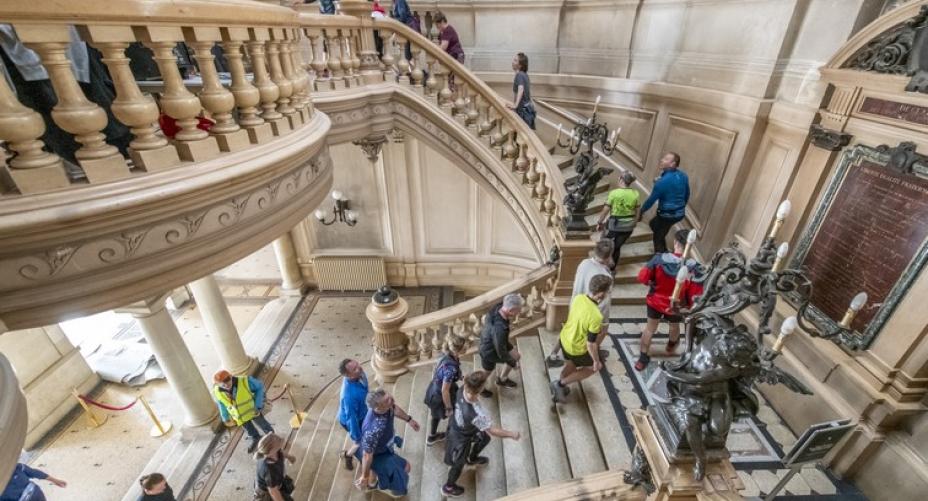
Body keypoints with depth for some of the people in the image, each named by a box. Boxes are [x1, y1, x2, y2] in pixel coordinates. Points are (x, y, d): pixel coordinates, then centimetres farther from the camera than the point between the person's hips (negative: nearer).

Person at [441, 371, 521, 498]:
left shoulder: (463, 391, -30)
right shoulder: (477, 413, -47)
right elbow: (493, 431, -30)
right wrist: (512, 434, -17)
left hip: (457, 426, 6)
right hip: (461, 438, -6)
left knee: (484, 437, 31)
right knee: (459, 464, 25)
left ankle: (472, 458, 63)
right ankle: (448, 488, 56)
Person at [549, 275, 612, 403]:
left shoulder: (578, 297, -15)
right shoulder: (596, 316, -37)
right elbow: (591, 344, -26)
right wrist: (597, 361, -8)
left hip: (565, 338, 7)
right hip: (577, 348, -6)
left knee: (570, 364, 32)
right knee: (594, 367, 23)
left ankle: (559, 389, 51)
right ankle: (560, 383, 22)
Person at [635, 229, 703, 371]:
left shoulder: (659, 259, -27)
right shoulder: (693, 268, -28)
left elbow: (642, 277, -19)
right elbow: (695, 295, -21)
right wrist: (690, 307, -1)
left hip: (655, 302, 0)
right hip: (677, 307, 0)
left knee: (650, 328, 22)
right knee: (674, 327, 33)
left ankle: (643, 358, 33)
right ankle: (671, 345, 64)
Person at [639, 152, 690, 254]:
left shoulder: (663, 181, -25)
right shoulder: (683, 176, -1)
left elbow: (652, 199, -17)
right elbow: (687, 194, 12)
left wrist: (641, 212, -3)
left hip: (667, 215, -8)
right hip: (680, 213, 8)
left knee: (658, 238, 11)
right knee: (653, 223, 29)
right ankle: (664, 252, 35)